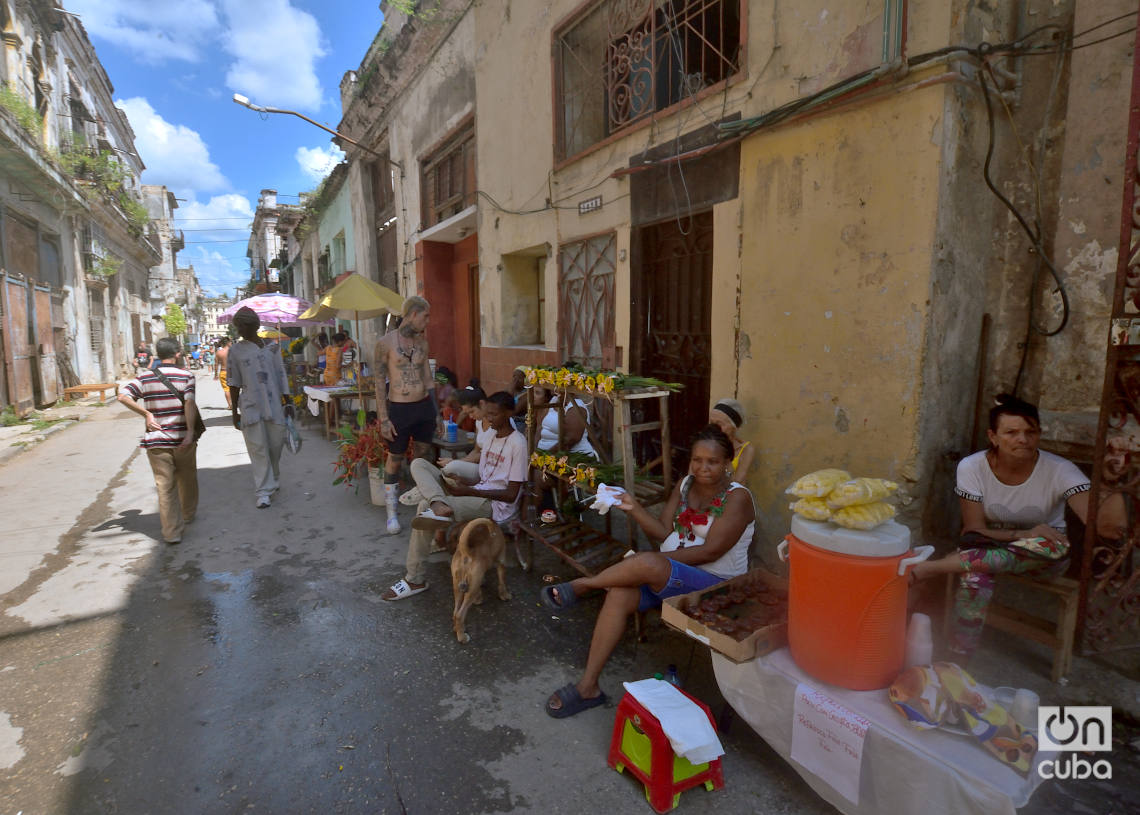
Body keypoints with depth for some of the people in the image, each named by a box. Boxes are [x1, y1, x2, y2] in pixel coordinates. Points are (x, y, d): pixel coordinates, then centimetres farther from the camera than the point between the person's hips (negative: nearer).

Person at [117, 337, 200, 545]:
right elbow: (190, 403, -16)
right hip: (182, 438, -1)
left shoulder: (145, 377, 3)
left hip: (156, 440, 1)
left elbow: (123, 396, -7)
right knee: (187, 479, 20)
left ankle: (172, 531, 0)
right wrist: (190, 431, -19)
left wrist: (147, 414, -1)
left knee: (165, 486, 3)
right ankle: (188, 515, 38)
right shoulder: (186, 376, -4)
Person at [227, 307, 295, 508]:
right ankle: (263, 492, 3)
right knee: (258, 450, -2)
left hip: (274, 405, 2)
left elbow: (281, 376, 8)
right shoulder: (236, 351, 3)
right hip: (250, 407, -1)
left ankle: (273, 480, 32)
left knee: (276, 446, 9)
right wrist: (235, 412, 3)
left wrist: (287, 402, 5)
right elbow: (234, 384, 4)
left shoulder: (271, 347, 6)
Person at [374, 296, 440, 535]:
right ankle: (391, 512, 18)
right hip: (399, 408, -5)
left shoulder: (422, 341, 8)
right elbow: (379, 382, -7)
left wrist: (436, 412, 14)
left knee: (423, 456, 12)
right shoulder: (386, 342, -7)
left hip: (424, 406, 5)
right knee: (394, 459, 5)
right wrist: (383, 419, -11)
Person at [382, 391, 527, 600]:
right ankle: (439, 504, -36)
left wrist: (469, 490, -17)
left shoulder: (518, 444, -12)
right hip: (476, 494, 9)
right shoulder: (489, 434, 14)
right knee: (419, 464, -8)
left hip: (496, 505, -9)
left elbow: (511, 495, -14)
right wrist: (464, 485, -1)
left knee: (426, 506, -26)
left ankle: (416, 579, -16)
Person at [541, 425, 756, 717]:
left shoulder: (737, 497, -11)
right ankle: (588, 686, -13)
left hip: (713, 584, -6)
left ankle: (581, 585, -12)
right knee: (619, 595, -22)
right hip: (665, 573, 6)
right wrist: (634, 508, -13)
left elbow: (710, 551, -18)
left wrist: (652, 561, -20)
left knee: (647, 564, -35)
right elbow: (663, 532, 4)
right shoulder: (685, 485, 9)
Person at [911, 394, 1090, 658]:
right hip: (991, 546, 1)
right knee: (975, 577, -35)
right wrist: (1025, 534, -27)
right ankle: (958, 660, -24)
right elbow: (974, 530, -14)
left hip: (1045, 554, -1)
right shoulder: (971, 467, -15)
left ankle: (926, 568, -31)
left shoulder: (1059, 470, -17)